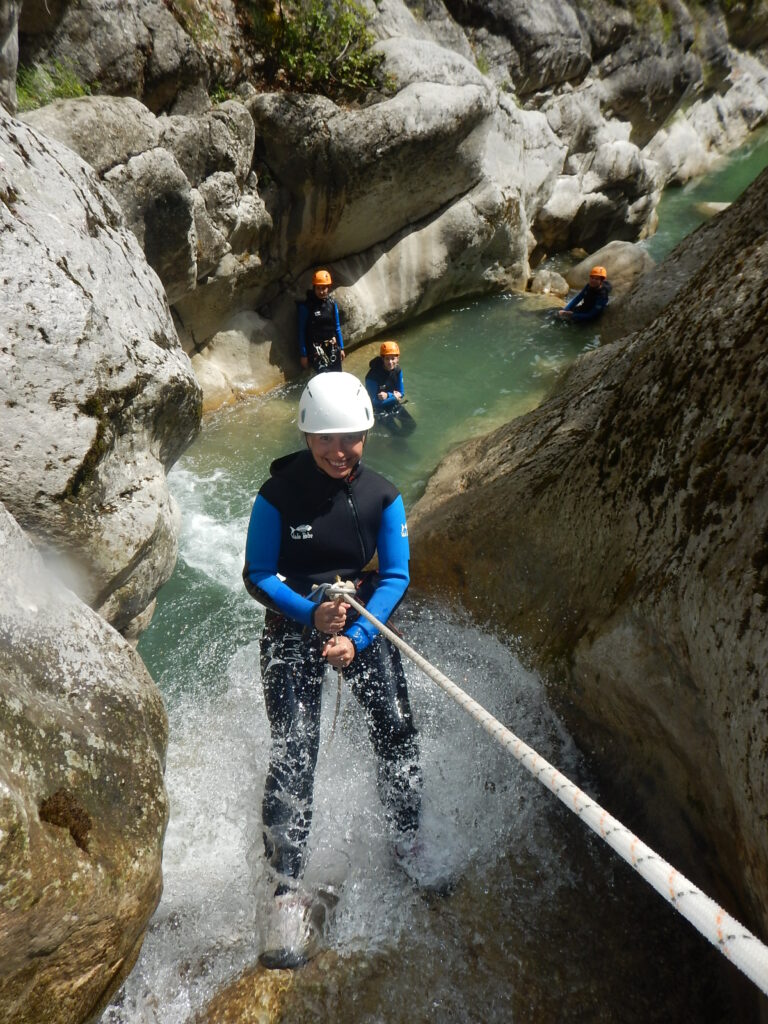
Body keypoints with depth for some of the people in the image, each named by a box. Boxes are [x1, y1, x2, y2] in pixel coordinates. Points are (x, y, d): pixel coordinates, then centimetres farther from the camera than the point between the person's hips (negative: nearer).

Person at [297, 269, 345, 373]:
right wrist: (303, 354, -7)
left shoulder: (332, 304, 4)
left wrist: (341, 348, 12)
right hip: (316, 347, -5)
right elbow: (302, 331, -6)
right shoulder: (306, 306, -9)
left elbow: (337, 327, 13)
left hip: (332, 346, 5)